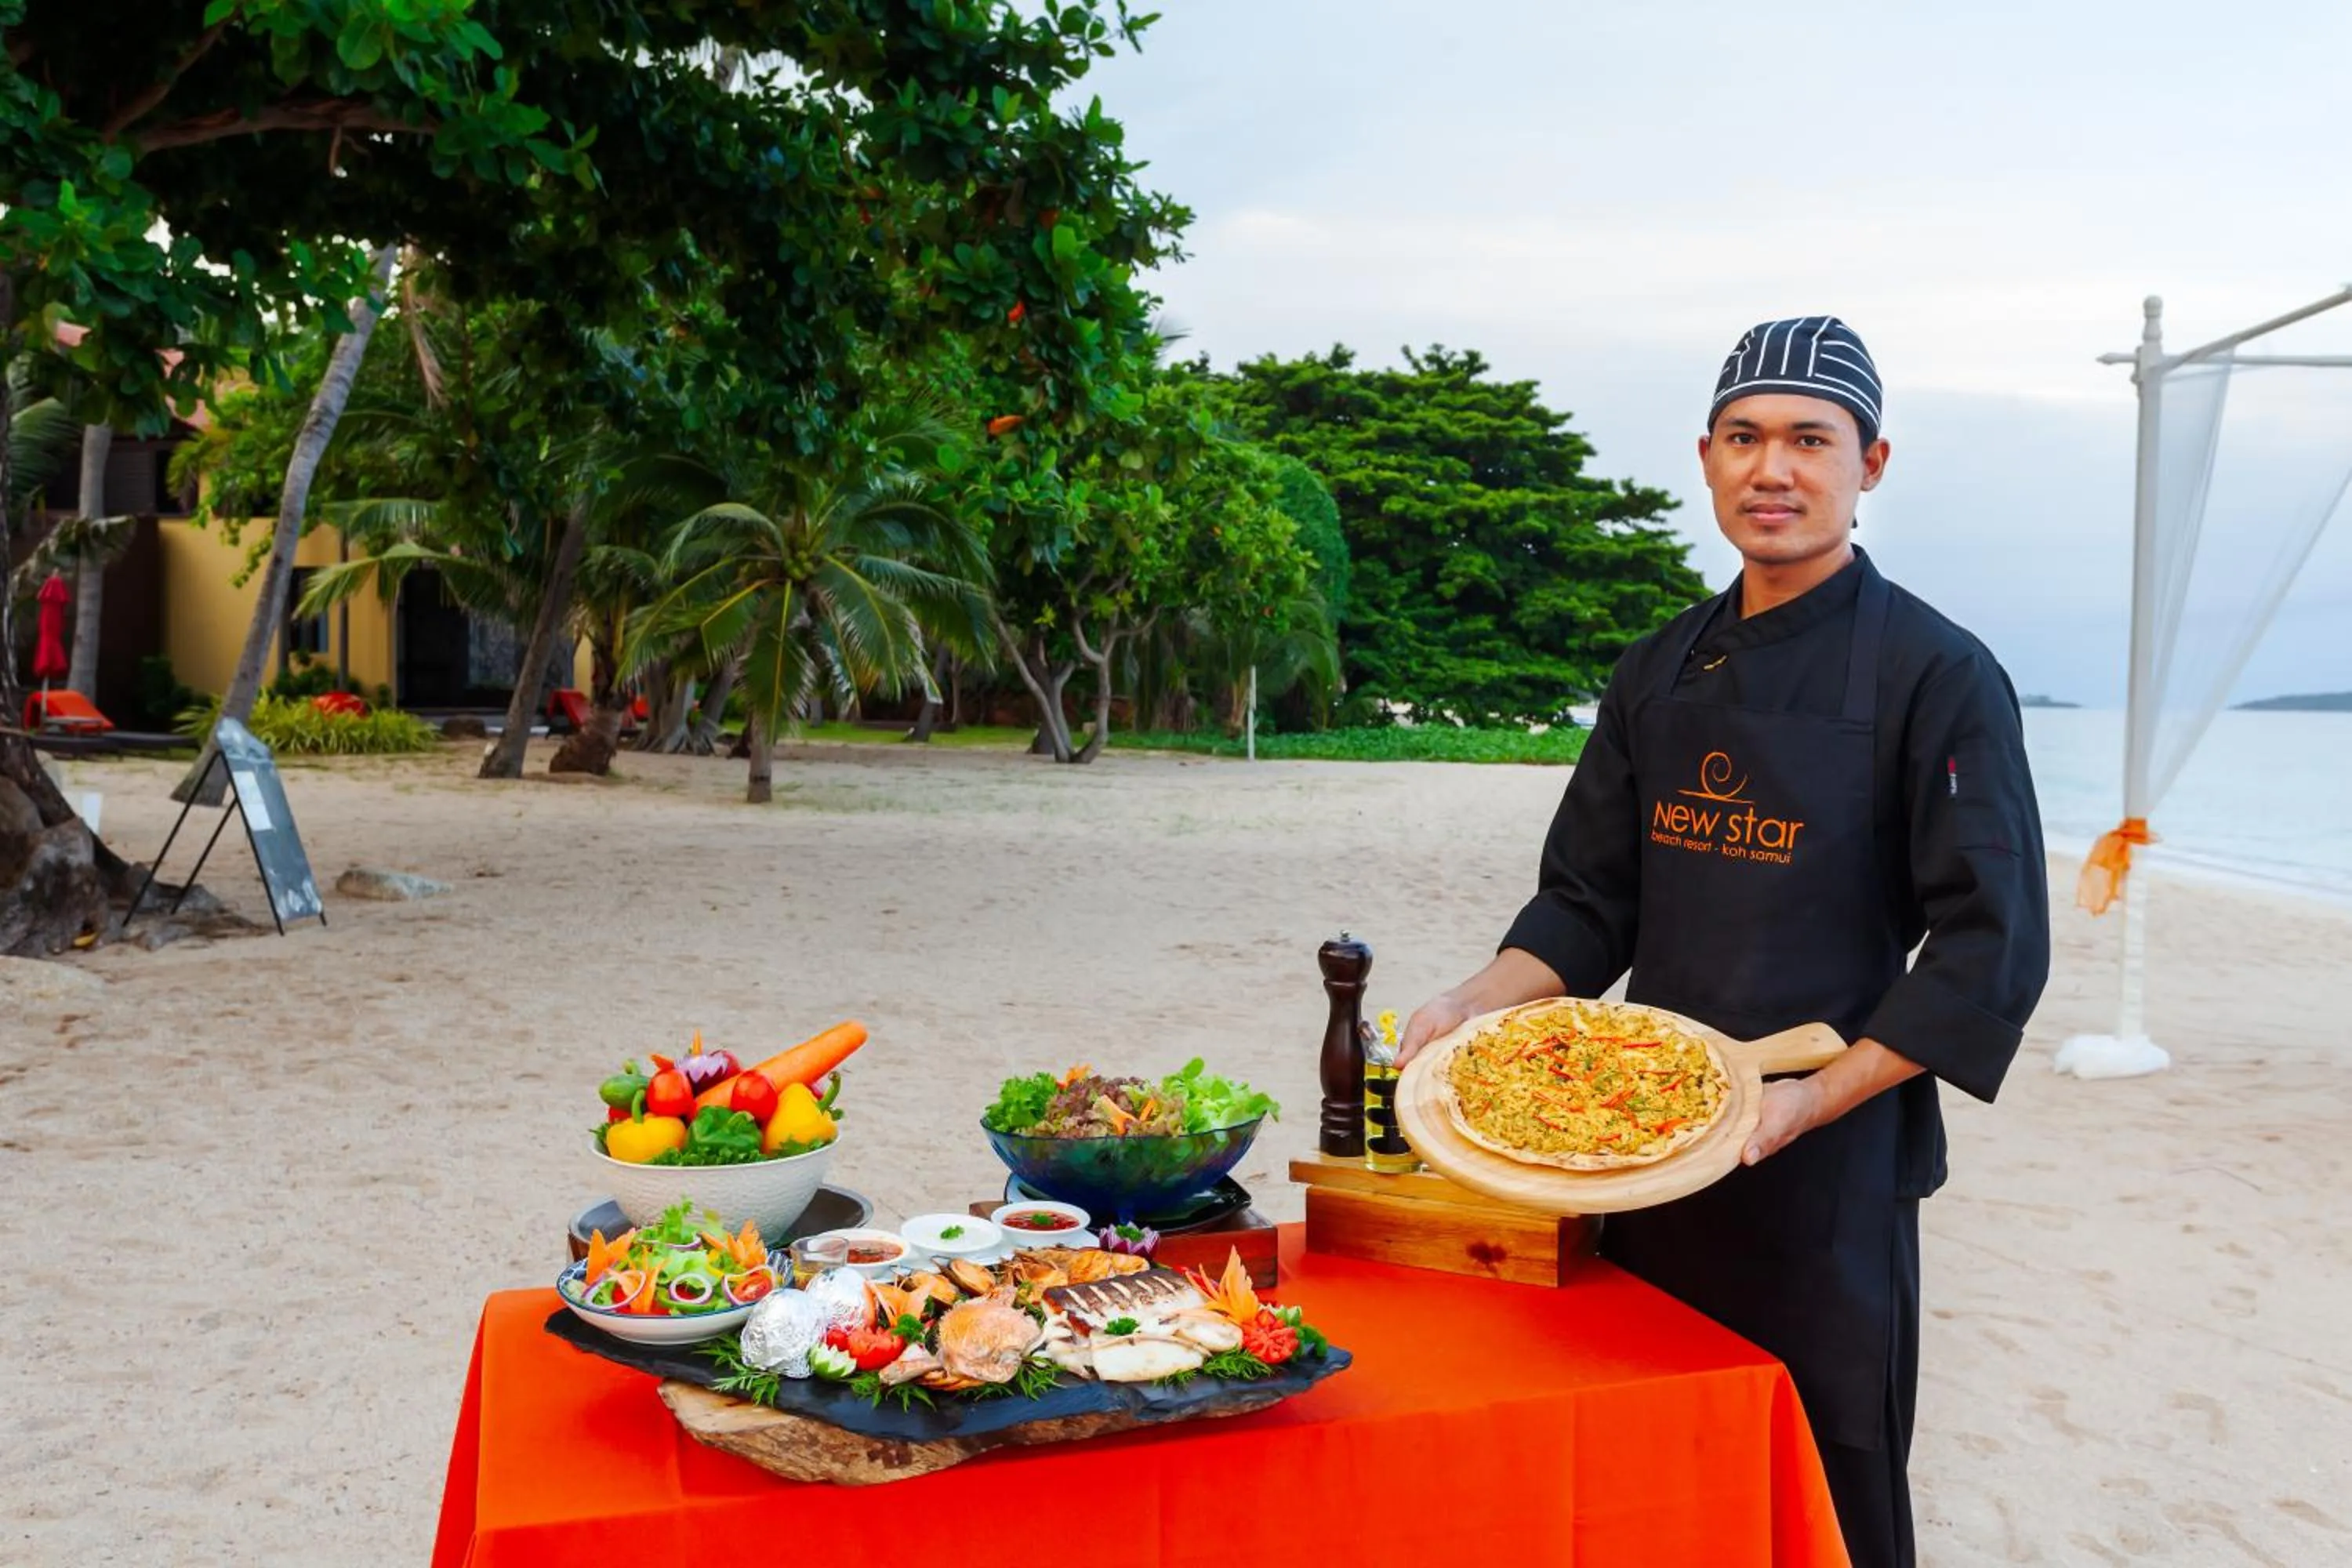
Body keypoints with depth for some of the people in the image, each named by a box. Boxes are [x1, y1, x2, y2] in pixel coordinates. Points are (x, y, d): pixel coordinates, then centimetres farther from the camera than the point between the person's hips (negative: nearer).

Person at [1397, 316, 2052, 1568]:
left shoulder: (1938, 677, -9)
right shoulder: (1661, 674, 8)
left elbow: (1992, 950, -12)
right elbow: (1589, 902, 9)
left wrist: (1810, 1100, -19)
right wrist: (1476, 1003, -7)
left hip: (1828, 1170, -5)